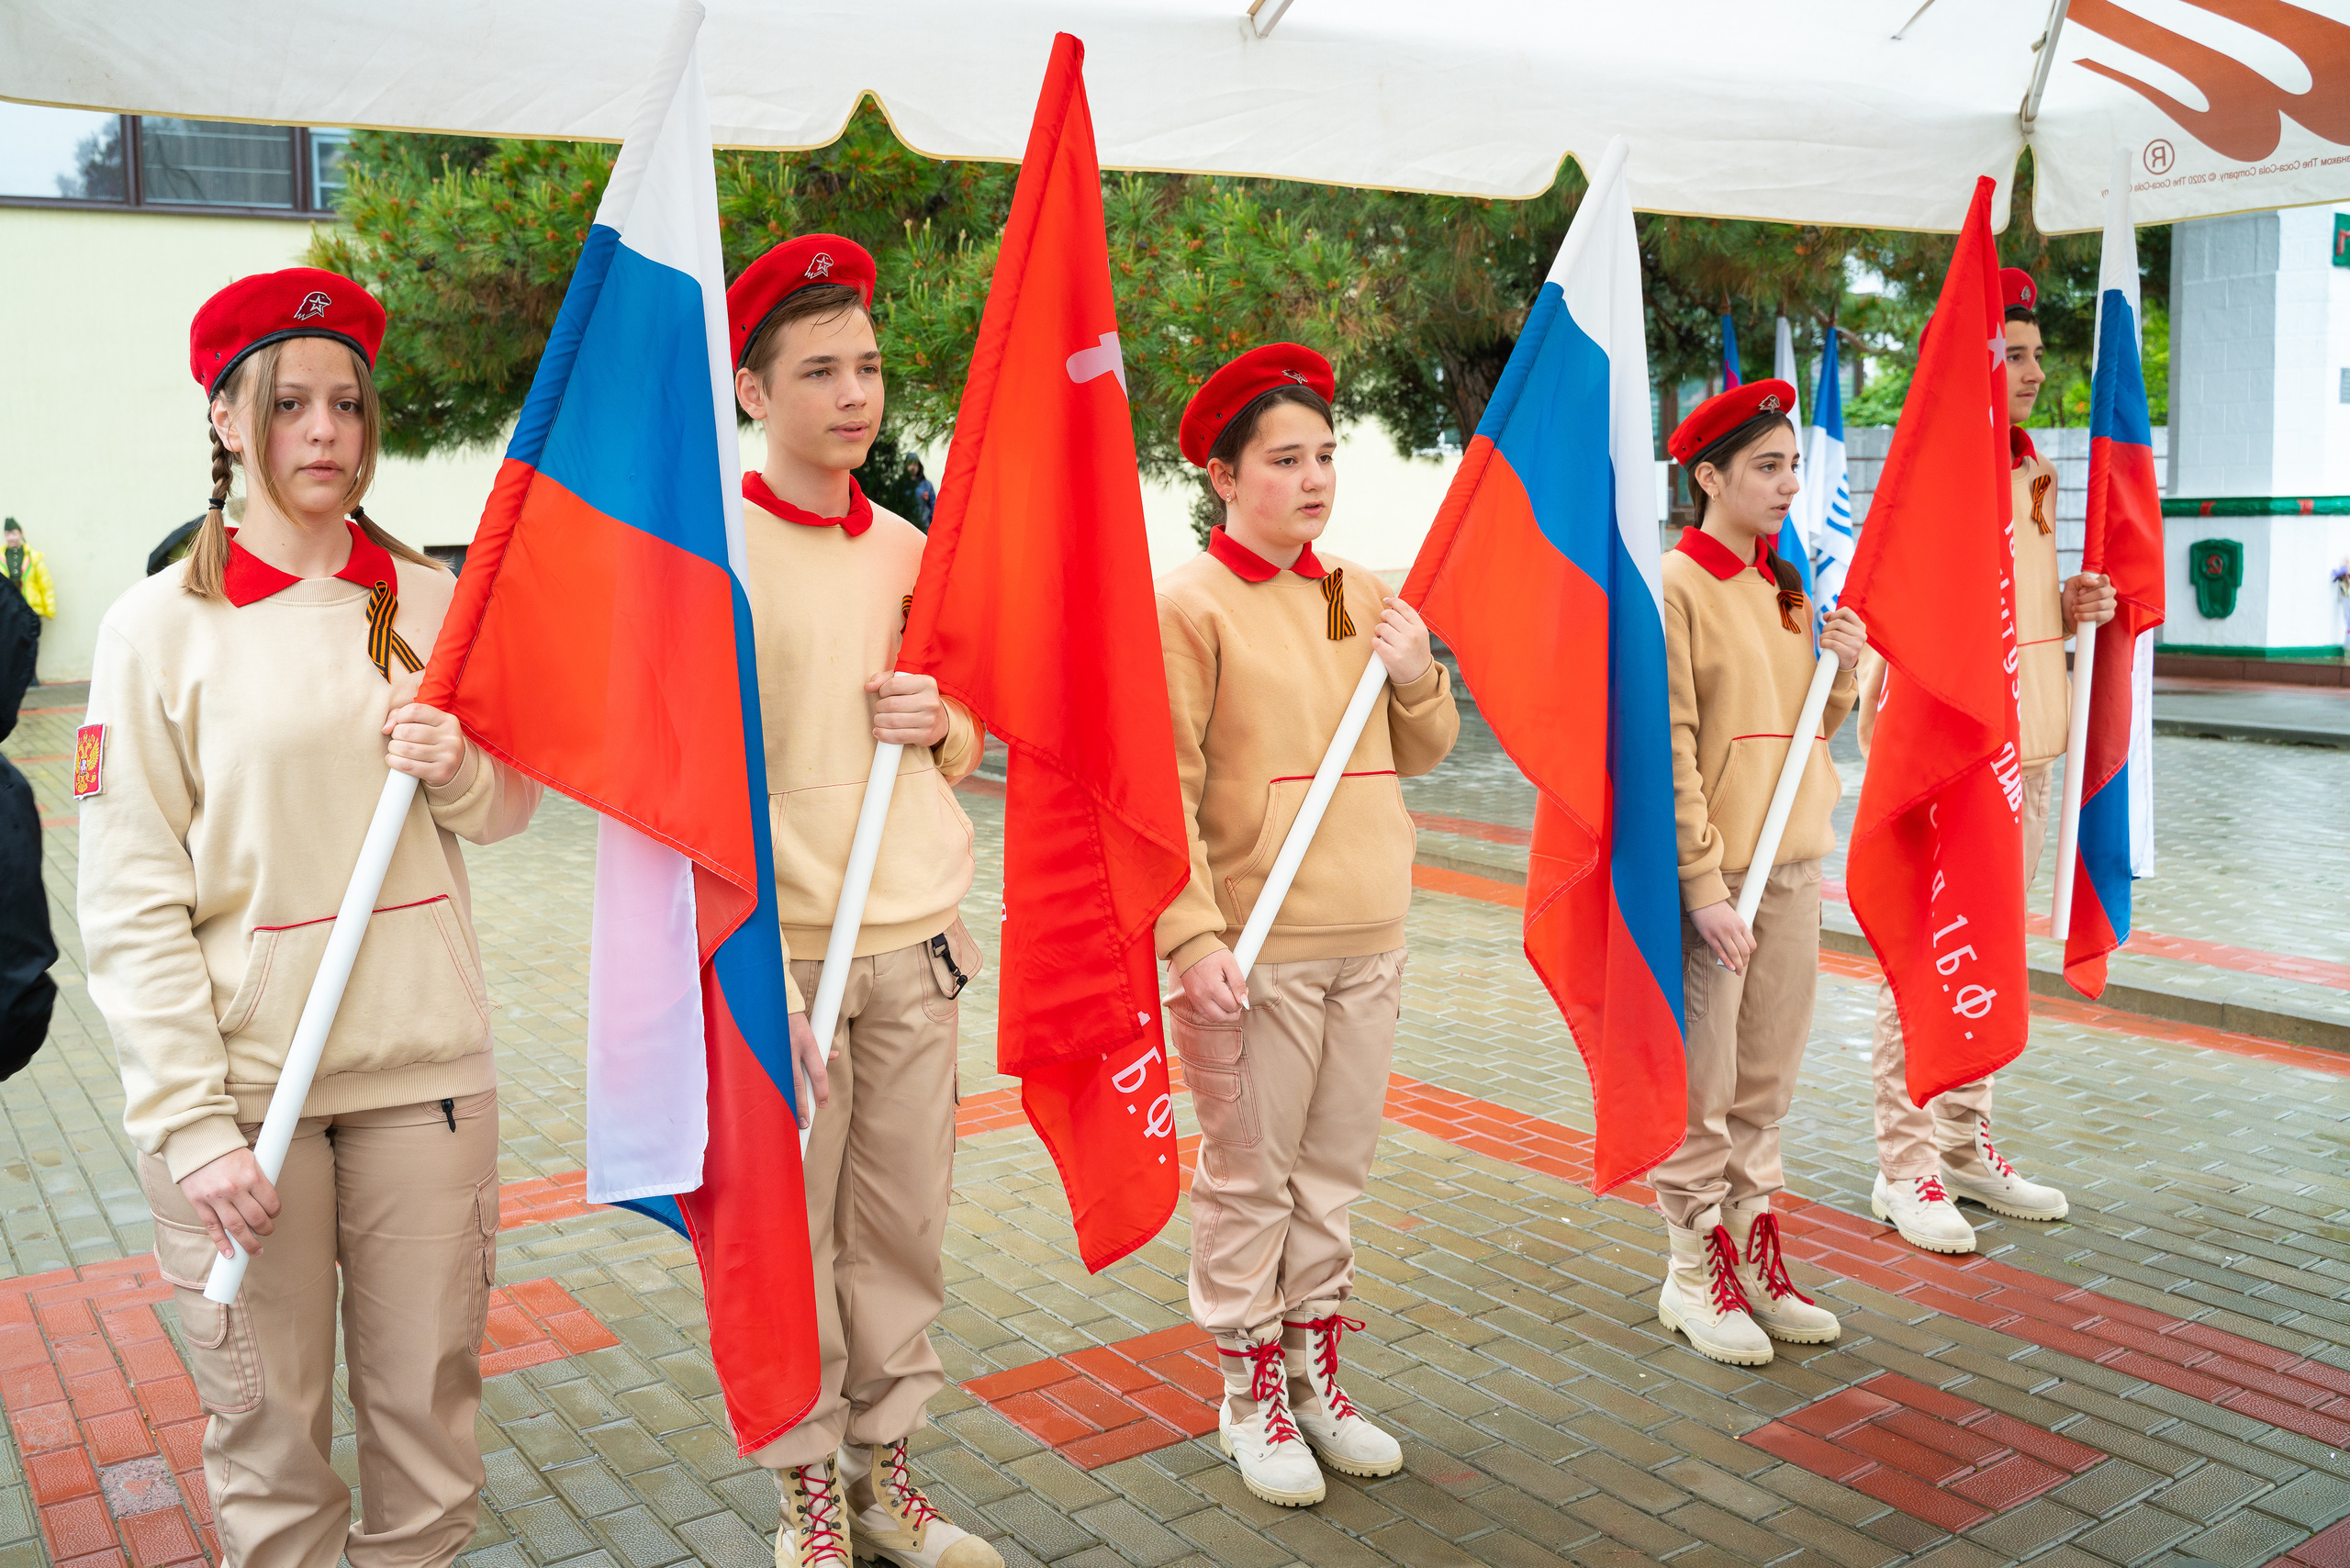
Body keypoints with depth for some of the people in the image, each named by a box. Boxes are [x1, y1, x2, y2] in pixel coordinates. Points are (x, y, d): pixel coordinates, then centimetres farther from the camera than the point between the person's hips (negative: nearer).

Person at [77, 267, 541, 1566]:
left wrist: (459, 769, -10)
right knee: (267, 1423, 7)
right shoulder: (160, 626, -3)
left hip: (426, 1067, 2)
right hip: (240, 1076, -2)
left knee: (429, 1408, 10)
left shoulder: (431, 603, 5)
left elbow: (509, 810, 14)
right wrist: (189, 1125, -12)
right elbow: (130, 901, -5)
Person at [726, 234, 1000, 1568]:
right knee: (791, 1234, 5)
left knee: (906, 1223, 12)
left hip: (917, 949, 5)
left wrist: (941, 728, -4)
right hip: (784, 948, -5)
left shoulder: (910, 548, 10)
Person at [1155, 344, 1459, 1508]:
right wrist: (1193, 937, -18)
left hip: (1368, 942, 6)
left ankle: (1314, 1371, 31)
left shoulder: (1360, 595, 10)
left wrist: (1418, 678, -3)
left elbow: (1421, 755, 17)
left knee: (1335, 1172, 15)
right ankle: (1251, 1395, 22)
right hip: (1253, 953, -5)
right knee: (1249, 1180, 6)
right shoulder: (1189, 604, -7)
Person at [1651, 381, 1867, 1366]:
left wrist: (1844, 669, -1)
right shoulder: (1676, 586, -10)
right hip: (1712, 868, -7)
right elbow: (1670, 751, -15)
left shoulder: (1785, 585, 12)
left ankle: (1751, 1255, 26)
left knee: (1766, 1082, 14)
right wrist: (1703, 881, -19)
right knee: (1703, 1087, 2)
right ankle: (1695, 1275, 15)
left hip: (1792, 861, 7)